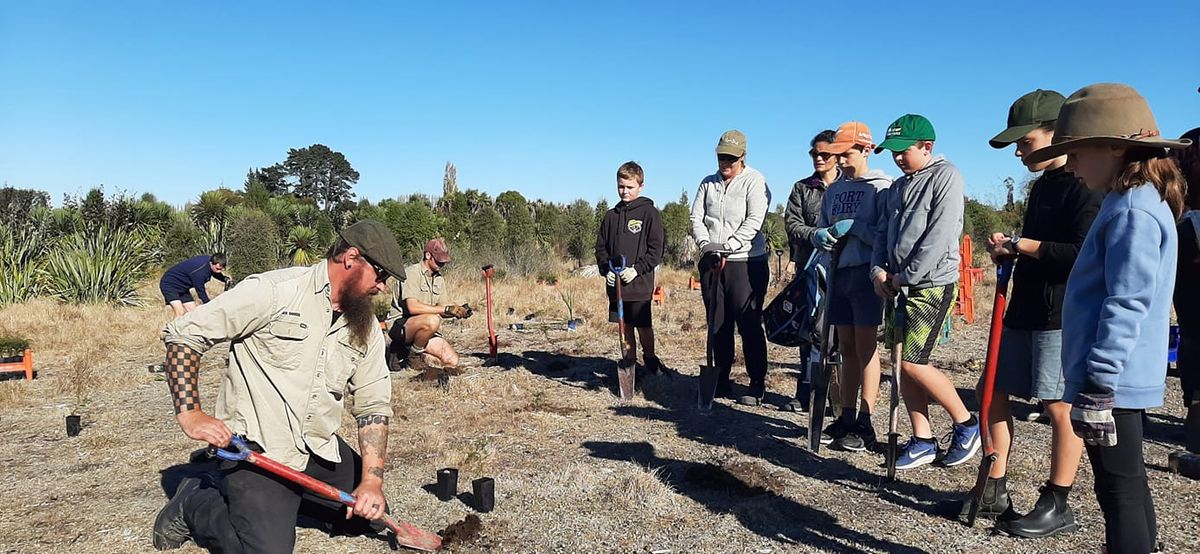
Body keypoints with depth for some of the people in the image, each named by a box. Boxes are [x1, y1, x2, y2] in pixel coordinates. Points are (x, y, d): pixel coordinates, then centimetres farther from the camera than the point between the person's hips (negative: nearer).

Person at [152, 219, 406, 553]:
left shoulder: (366, 326, 4)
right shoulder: (273, 291, -16)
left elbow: (373, 404, 3)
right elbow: (183, 334, -13)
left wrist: (372, 480, -7)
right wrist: (190, 414, -20)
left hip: (320, 448, 7)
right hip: (256, 449, -7)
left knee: (371, 510, 8)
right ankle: (194, 504, 9)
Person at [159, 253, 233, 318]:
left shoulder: (209, 260, -13)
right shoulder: (198, 271, -36)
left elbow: (215, 273, 11)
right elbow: (201, 292, -25)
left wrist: (225, 278, -10)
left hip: (182, 287, 9)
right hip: (169, 284, -9)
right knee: (180, 313, -24)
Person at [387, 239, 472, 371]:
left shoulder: (439, 279, 12)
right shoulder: (411, 273, -14)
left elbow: (441, 311, 11)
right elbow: (413, 307, -28)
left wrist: (457, 311, -11)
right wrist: (448, 309, -29)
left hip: (425, 329, 8)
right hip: (400, 327, -8)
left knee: (452, 361, -7)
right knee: (432, 320, -38)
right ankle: (414, 354, -10)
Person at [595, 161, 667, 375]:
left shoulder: (649, 213, -3)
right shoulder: (611, 215, 11)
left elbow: (656, 249, -7)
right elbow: (600, 247, 14)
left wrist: (637, 269, -15)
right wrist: (606, 269, -2)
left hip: (640, 284, -4)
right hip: (615, 283, 5)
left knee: (644, 326, 1)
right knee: (624, 325, 11)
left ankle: (650, 359, 19)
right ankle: (629, 360, 21)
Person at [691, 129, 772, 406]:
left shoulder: (755, 181, -1)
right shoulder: (708, 183, 15)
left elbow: (753, 221, -12)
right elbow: (696, 217, 9)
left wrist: (727, 247, -18)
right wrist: (706, 244, -8)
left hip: (746, 262, -5)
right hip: (711, 262, 5)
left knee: (749, 325, -5)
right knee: (718, 325, 9)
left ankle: (757, 385, 3)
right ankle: (721, 380, 19)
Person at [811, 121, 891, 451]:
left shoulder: (881, 186, -5)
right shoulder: (834, 190, 16)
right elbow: (820, 228, 17)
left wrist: (854, 227, -20)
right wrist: (820, 236, -4)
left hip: (865, 273, -7)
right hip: (839, 272, 7)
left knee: (865, 348, -3)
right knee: (846, 348, 10)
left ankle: (865, 424, 2)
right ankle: (846, 417, 16)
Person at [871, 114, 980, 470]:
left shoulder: (946, 176, -8)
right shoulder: (898, 186, 16)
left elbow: (939, 236, -16)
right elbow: (884, 233, 17)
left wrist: (904, 276, -14)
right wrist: (879, 271, 0)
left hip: (931, 285, -8)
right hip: (899, 286, 8)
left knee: (912, 362, -11)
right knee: (902, 363, 6)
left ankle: (966, 424, 10)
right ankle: (923, 441, 16)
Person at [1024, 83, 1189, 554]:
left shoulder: (1132, 210, -18)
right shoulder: (1138, 202, 15)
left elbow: (1127, 303, -23)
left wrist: (1099, 381, -23)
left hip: (1112, 383, -10)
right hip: (1122, 379, 10)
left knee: (1119, 489, -2)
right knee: (1127, 485, 20)